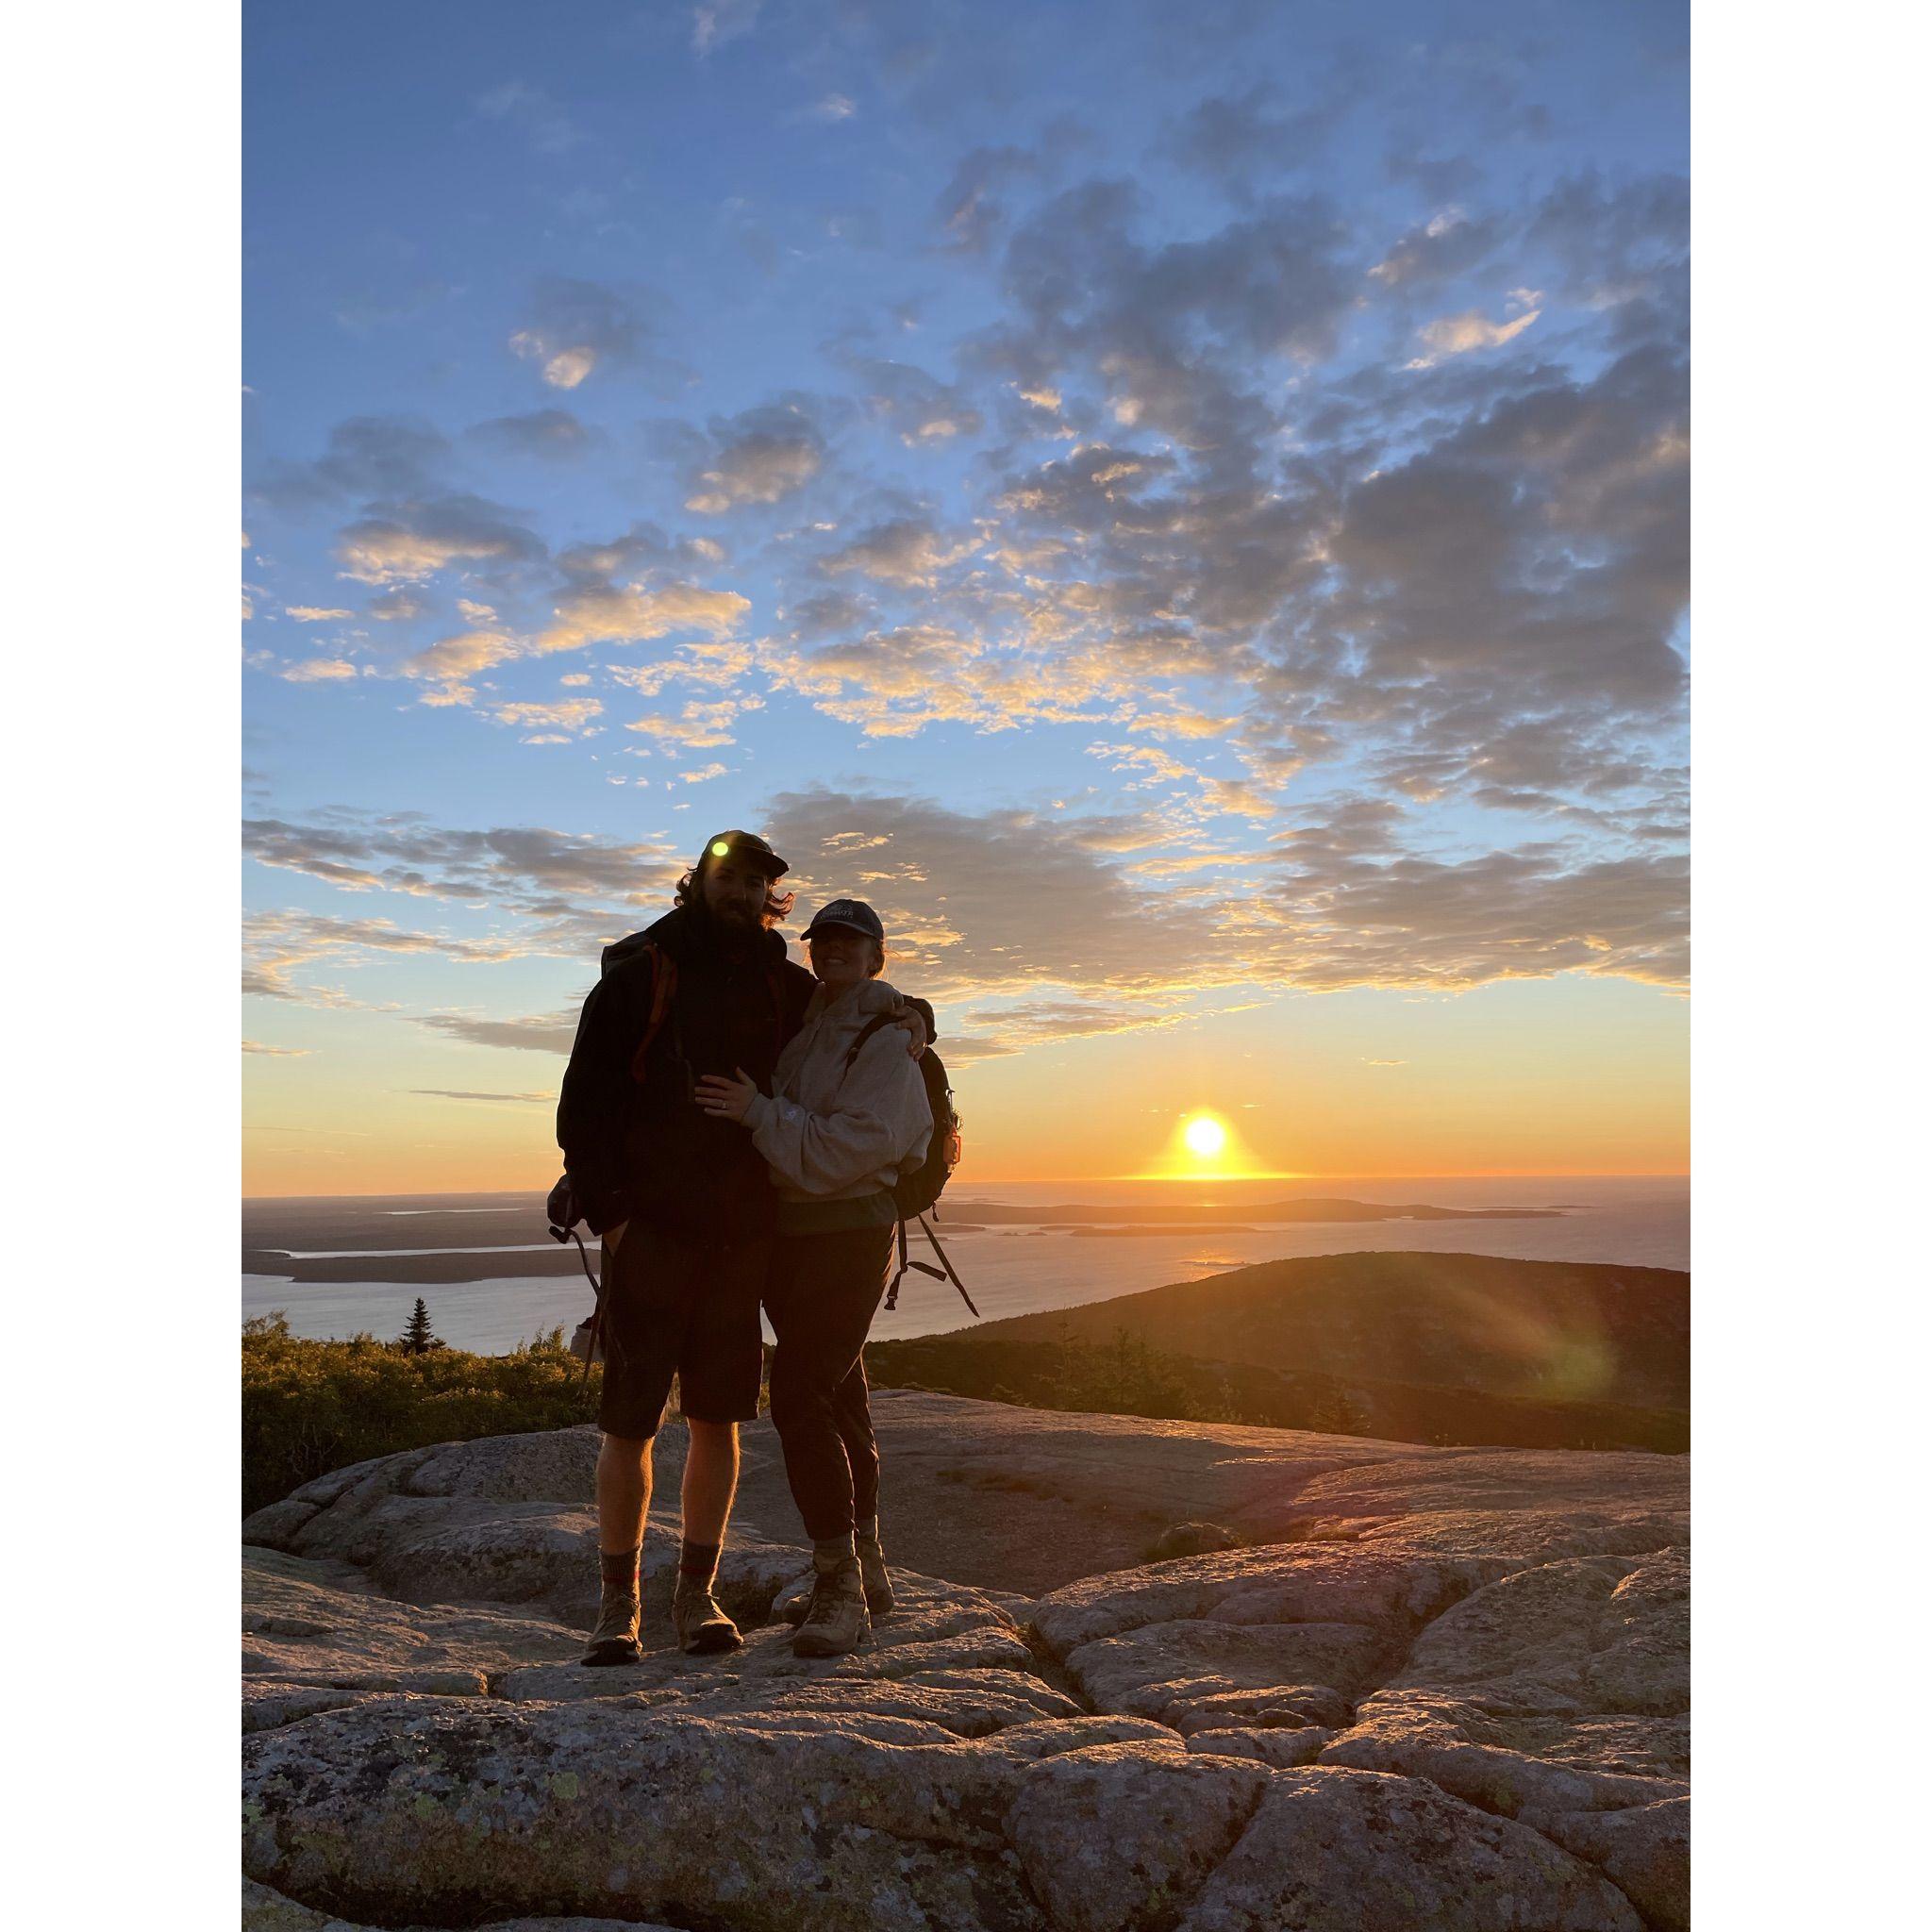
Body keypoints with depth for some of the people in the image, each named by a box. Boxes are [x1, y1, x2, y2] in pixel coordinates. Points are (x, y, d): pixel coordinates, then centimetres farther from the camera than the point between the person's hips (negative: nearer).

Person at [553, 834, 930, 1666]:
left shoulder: (783, 987, 11)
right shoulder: (638, 974, 0)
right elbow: (582, 1103, -4)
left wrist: (911, 1019, 3)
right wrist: (608, 1209, -12)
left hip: (740, 1234, 3)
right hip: (650, 1229, -3)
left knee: (718, 1419, 7)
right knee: (629, 1422, 0)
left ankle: (697, 1595, 20)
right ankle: (618, 1604, 15)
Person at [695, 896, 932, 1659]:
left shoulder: (888, 1046, -9)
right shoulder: (800, 1026, 13)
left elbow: (841, 1152, -20)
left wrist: (759, 1111, -22)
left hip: (846, 1236, -8)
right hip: (787, 1234, 8)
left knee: (802, 1398, -16)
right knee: (838, 1400, 15)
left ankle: (840, 1588, -6)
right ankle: (866, 1568, 28)